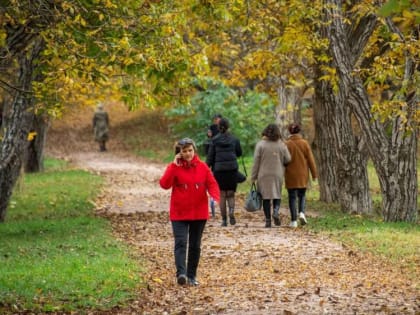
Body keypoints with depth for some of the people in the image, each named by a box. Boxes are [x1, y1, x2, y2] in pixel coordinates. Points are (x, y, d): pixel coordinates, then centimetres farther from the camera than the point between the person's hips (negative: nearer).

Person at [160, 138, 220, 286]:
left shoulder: (202, 167, 3)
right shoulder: (174, 167, -2)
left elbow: (212, 183, 0)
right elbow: (164, 184, -14)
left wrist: (215, 196, -20)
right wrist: (174, 166, -19)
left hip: (199, 213, 3)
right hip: (179, 213, -3)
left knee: (195, 245, 9)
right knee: (180, 243, -14)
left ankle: (191, 275, 17)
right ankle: (181, 273, -24)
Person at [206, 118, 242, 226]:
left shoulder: (214, 140, -1)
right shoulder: (234, 139, 2)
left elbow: (210, 157, -1)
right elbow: (239, 153, 12)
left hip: (219, 169, 0)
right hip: (232, 168, 1)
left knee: (222, 195, 6)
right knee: (230, 194, 8)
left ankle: (224, 220, 3)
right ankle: (231, 211, -20)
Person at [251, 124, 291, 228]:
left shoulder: (260, 144, -7)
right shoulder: (281, 145, -3)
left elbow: (256, 162, -6)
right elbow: (287, 159, 3)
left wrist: (253, 177, 1)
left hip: (264, 175, -1)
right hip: (277, 175, 1)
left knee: (266, 197, 6)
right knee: (277, 195, 14)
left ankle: (268, 220, 4)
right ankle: (276, 211, -13)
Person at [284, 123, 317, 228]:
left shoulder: (287, 144, -8)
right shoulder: (304, 143, -3)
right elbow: (310, 159, -1)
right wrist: (314, 174, 6)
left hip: (291, 175, -1)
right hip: (302, 175, 1)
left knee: (292, 197, 5)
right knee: (302, 195, 16)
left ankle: (294, 221, 2)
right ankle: (302, 213, -9)